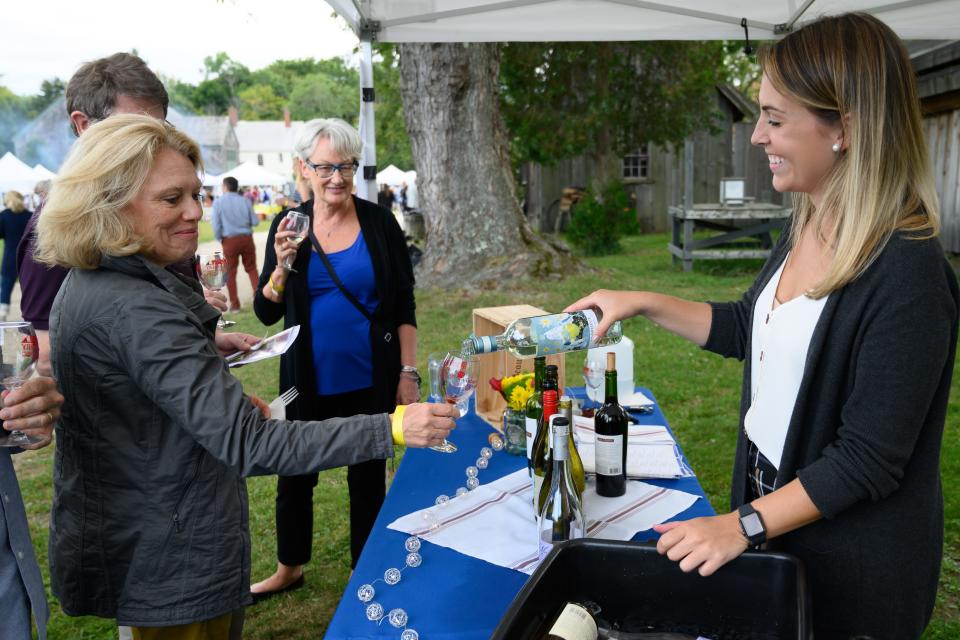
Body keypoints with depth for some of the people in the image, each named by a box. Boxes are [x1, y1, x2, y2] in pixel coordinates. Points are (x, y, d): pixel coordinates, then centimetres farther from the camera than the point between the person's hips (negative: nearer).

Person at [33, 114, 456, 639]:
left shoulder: (86, 285, 3)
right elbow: (247, 445, -35)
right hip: (177, 566, -10)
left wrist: (205, 348, 13)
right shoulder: (134, 310, -30)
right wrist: (391, 429, -38)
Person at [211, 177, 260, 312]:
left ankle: (235, 304, 13)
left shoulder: (218, 202, -4)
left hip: (230, 240, -2)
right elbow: (255, 221, 2)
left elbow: (216, 225, -5)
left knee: (230, 272, 9)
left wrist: (219, 239, 11)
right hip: (247, 238, 2)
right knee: (251, 268, 15)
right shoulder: (245, 201, 1)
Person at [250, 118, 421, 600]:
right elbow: (266, 312, -2)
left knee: (367, 477, 12)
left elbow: (403, 305, 0)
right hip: (309, 382, 2)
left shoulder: (379, 222, -5)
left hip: (369, 380, -1)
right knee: (295, 474, 15)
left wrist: (408, 372, -4)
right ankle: (289, 569, 40)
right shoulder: (288, 225, -2)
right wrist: (283, 265, -20)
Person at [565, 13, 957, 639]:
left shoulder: (906, 273, -27)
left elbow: (869, 461, -23)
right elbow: (743, 328, 12)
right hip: (770, 500, 7)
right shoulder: (805, 231, -2)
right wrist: (641, 302, 3)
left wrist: (742, 524, -20)